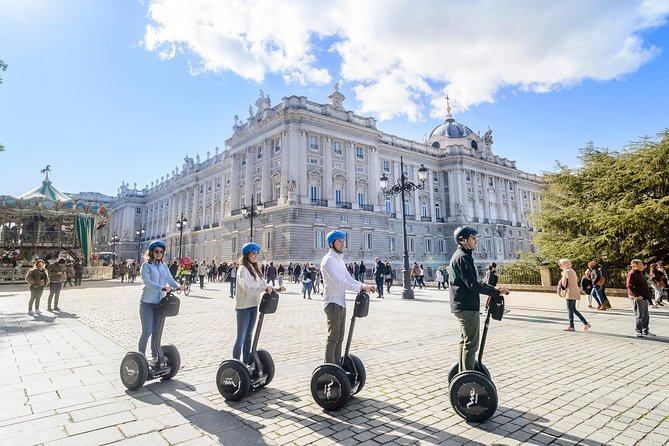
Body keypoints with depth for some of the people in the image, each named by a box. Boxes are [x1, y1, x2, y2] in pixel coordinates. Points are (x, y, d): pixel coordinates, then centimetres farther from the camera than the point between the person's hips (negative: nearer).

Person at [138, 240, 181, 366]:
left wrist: (178, 286, -19)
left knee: (156, 331, 11)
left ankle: (155, 356, 24)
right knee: (147, 332, -3)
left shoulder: (164, 266, 10)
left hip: (159, 303, 5)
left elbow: (170, 279, 3)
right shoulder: (146, 265, -5)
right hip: (147, 303, -5)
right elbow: (147, 282, -18)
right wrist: (163, 288, -30)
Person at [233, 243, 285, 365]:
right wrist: (264, 288, -28)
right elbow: (246, 288, -23)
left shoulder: (255, 269, 13)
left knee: (248, 336, 15)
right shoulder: (243, 269, -12)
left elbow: (263, 284, 13)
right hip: (243, 307, -8)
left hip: (253, 306, 8)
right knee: (241, 338, -2)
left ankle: (246, 364, 25)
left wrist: (276, 289, -2)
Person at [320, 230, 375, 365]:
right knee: (333, 337, -6)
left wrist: (365, 286, 0)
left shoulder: (339, 259, 17)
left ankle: (337, 364, 24)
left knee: (339, 337, 15)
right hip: (333, 303, -9)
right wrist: (360, 287, -26)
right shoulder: (328, 259, -13)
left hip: (341, 303, 9)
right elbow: (338, 282, -25)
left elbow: (349, 279, 15)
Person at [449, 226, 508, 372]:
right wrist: (496, 292, -15)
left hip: (462, 306, 11)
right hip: (468, 307, -11)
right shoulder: (463, 257, -16)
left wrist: (492, 287, 9)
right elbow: (473, 285, -22)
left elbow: (473, 282, 20)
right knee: (471, 344, -6)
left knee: (465, 342, 18)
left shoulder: (461, 256, 17)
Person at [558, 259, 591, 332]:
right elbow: (576, 280, 18)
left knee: (570, 309, -3)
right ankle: (585, 323, 15)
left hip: (570, 293, -9)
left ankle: (571, 326, 0)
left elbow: (564, 284, -14)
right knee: (573, 309, 15)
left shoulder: (566, 272, -13)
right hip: (575, 292, 9)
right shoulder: (572, 271, 15)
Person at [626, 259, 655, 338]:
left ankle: (645, 331, 27)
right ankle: (638, 332, 4)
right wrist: (637, 296, -24)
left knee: (646, 315, 16)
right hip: (638, 298, -10)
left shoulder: (640, 273, 17)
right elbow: (629, 286, -22)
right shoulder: (632, 274, -15)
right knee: (639, 316, -4)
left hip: (645, 298, 10)